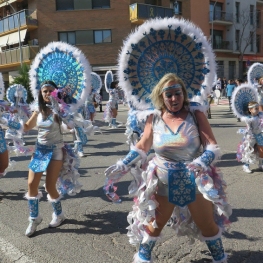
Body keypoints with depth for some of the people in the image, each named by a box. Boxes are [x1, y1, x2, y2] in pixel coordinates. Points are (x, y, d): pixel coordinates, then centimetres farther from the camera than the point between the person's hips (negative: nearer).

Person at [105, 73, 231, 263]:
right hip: (164, 181, 1)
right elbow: (142, 147, 2)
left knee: (207, 224, 16)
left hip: (195, 180, 0)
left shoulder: (196, 116, -11)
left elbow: (213, 147, -15)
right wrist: (123, 165, -9)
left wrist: (201, 162, -35)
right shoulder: (154, 119, -6)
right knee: (155, 222, 15)